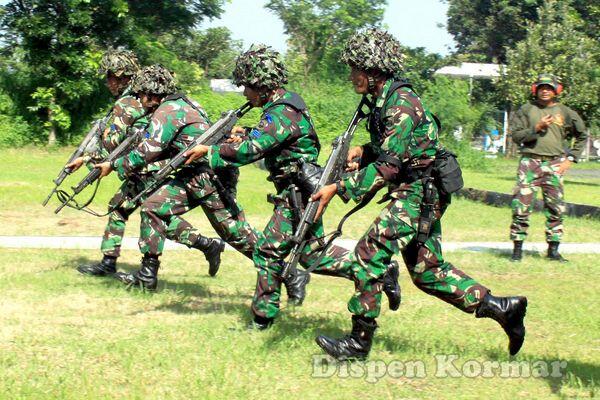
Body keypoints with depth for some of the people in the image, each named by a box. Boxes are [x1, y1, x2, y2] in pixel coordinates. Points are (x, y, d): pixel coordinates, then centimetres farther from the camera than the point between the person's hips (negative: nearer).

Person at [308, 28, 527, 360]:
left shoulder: (401, 102, -19)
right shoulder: (382, 100, 10)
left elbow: (388, 165, -25)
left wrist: (338, 188, -26)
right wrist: (362, 151, 2)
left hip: (419, 193, -10)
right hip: (416, 194, 10)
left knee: (368, 255, -12)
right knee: (426, 270, 15)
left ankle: (359, 342, -4)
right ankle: (502, 308, 21)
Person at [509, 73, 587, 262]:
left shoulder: (565, 112, 9)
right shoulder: (526, 110, 5)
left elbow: (581, 136, 18)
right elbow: (516, 136, -1)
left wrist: (570, 159, 9)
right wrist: (537, 128, -13)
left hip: (554, 165, 1)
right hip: (530, 162, -1)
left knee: (555, 208, 2)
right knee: (521, 206, -6)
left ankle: (553, 250, 11)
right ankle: (517, 248, 3)